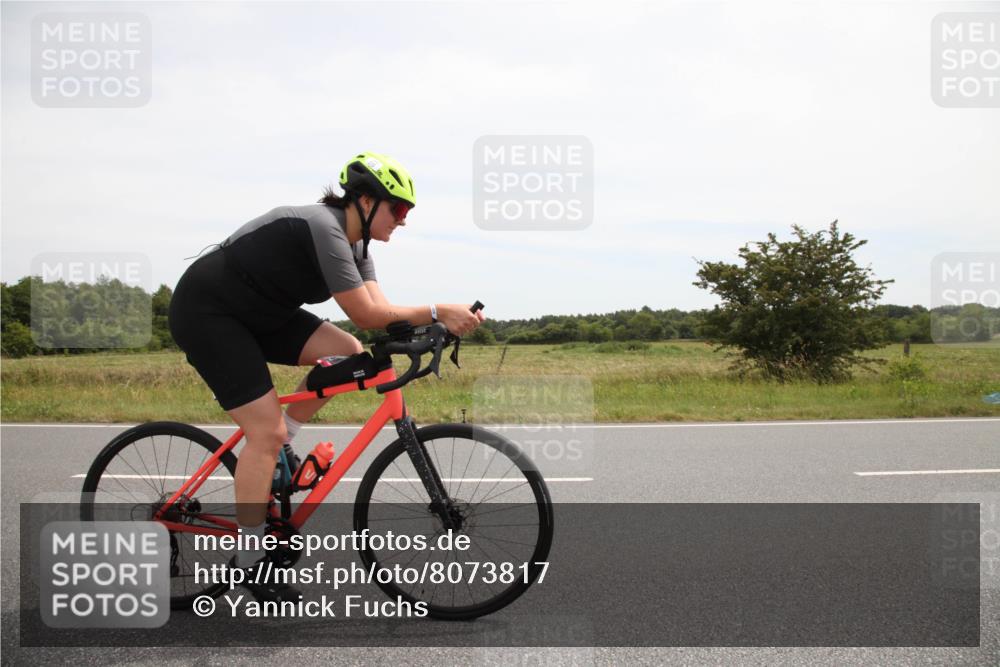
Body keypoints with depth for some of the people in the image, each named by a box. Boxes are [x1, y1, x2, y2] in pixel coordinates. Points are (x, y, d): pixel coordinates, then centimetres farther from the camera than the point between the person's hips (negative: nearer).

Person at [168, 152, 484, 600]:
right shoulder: (324, 228, -25)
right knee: (268, 432, -12)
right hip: (206, 311, -9)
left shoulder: (353, 241, 3)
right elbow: (366, 315, -28)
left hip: (255, 312, 9)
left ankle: (270, 450, 8)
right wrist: (437, 312, -24)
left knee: (347, 354, -7)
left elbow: (378, 309, -6)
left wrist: (440, 320, -18)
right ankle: (249, 561, 2)